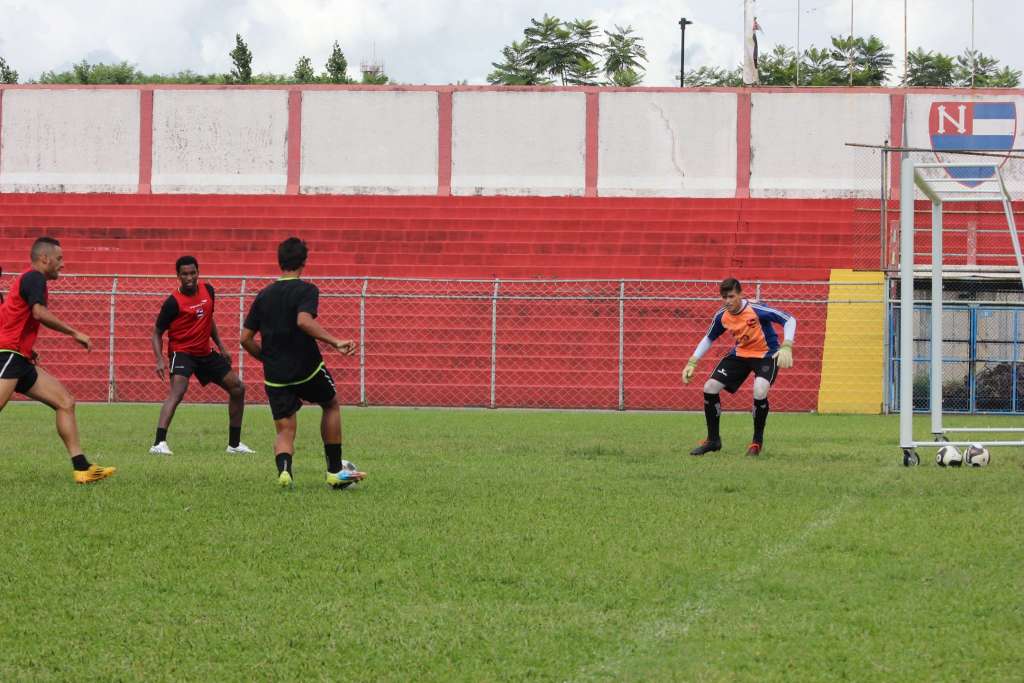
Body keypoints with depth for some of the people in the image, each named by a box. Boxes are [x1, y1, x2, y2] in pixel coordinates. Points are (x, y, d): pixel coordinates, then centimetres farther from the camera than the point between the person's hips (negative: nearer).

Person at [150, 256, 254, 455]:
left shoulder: (207, 290, 2)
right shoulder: (173, 302, -16)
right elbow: (157, 333, -9)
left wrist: (221, 345, 17)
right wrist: (159, 360, -22)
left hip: (205, 352, 7)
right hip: (182, 352, -7)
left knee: (238, 388, 8)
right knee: (177, 391, -31)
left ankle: (234, 444, 20)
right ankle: (159, 444, -39)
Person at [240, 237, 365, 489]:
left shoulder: (264, 295, 9)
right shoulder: (306, 290, -7)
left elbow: (246, 338, 9)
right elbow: (304, 321, -27)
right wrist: (336, 343, -27)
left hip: (275, 376, 3)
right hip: (307, 369, -3)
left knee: (284, 431, 6)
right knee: (331, 405, 24)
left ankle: (284, 468, -27)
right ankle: (335, 472, 24)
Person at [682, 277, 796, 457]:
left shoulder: (756, 310, -26)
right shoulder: (722, 316, -9)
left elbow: (789, 320, -21)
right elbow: (708, 339, 9)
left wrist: (786, 347, -33)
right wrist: (692, 363, 2)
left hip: (766, 354, -6)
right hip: (740, 354, 6)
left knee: (760, 391, -32)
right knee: (710, 387, -4)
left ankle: (757, 442, -8)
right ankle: (713, 440, 15)